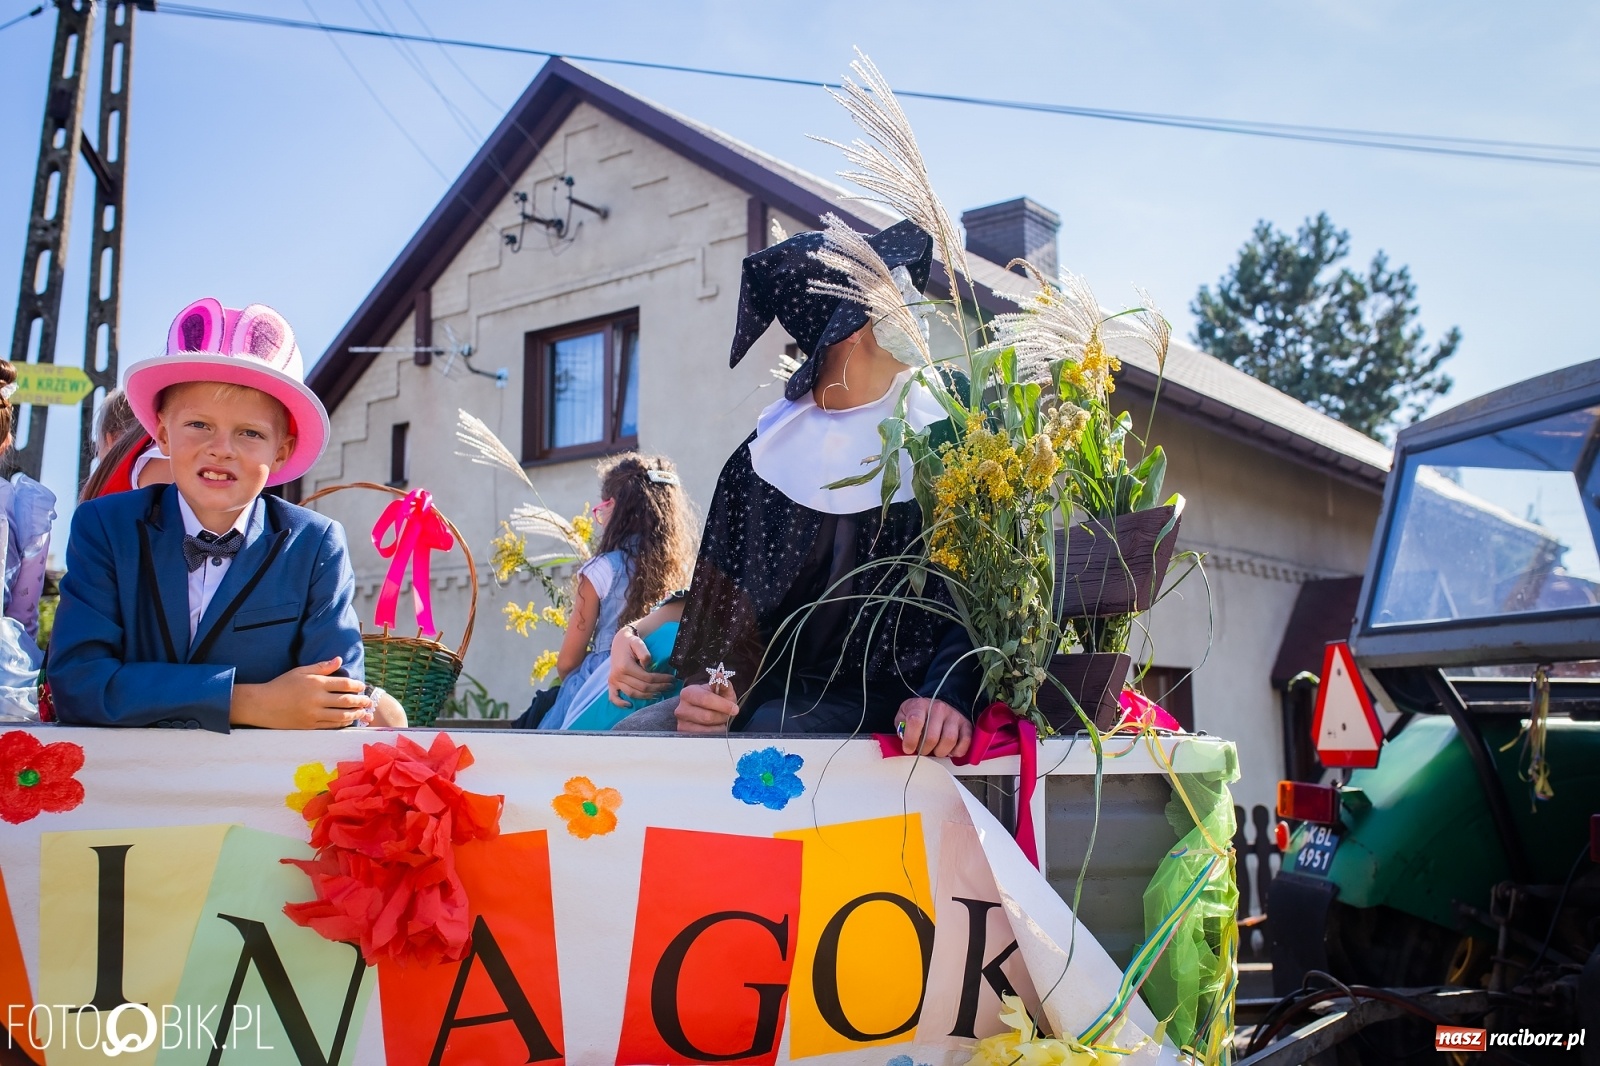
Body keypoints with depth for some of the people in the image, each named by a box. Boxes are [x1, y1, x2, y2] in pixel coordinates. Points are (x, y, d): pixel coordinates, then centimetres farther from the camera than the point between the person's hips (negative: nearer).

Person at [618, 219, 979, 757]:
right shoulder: (768, 450, 9)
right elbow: (722, 589, 8)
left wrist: (947, 694, -27)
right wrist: (710, 684, -12)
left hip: (882, 701, -3)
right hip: (768, 689, 3)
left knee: (769, 733, -32)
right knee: (630, 736, -20)